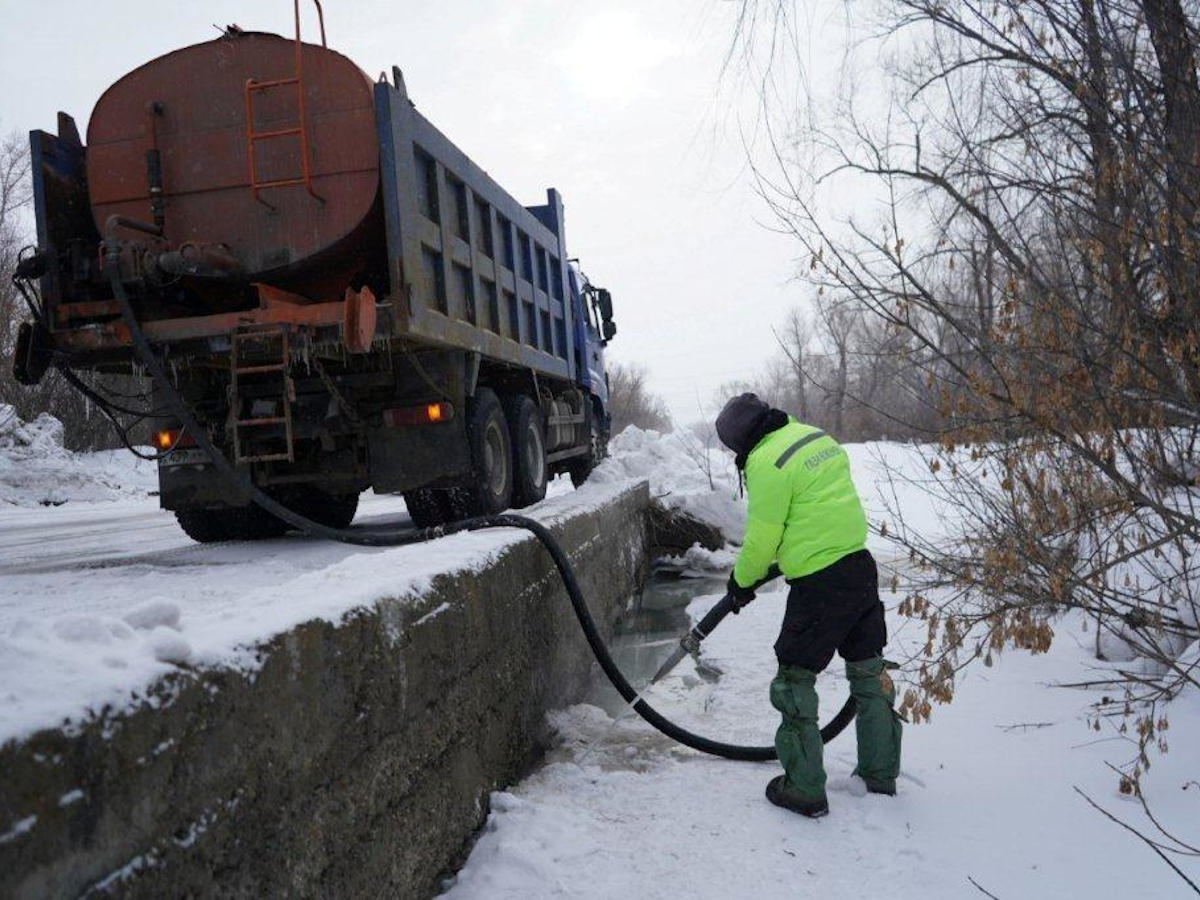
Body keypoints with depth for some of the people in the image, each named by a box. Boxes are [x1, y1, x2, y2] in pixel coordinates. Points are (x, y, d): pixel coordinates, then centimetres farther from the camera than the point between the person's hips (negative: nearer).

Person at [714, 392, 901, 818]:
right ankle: (881, 775, 33)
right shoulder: (817, 436, 11)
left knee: (795, 680, 4)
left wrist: (742, 581, 9)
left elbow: (762, 539, -10)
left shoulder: (767, 463, -15)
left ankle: (805, 791, 12)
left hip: (819, 584, -9)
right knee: (869, 672, 19)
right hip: (861, 566, 9)